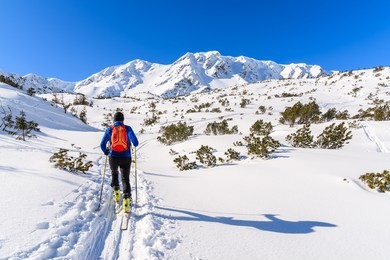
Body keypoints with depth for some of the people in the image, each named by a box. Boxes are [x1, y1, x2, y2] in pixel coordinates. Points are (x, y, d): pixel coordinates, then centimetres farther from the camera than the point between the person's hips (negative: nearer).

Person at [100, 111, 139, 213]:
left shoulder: (109, 129, 3)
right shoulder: (127, 128, 0)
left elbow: (102, 144, 2)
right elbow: (135, 142, -9)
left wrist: (106, 152, 22)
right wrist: (135, 145, 15)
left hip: (113, 157, 1)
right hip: (126, 157, -1)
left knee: (114, 174, 27)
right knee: (125, 179, 8)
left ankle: (117, 198, 20)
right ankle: (126, 200, -5)